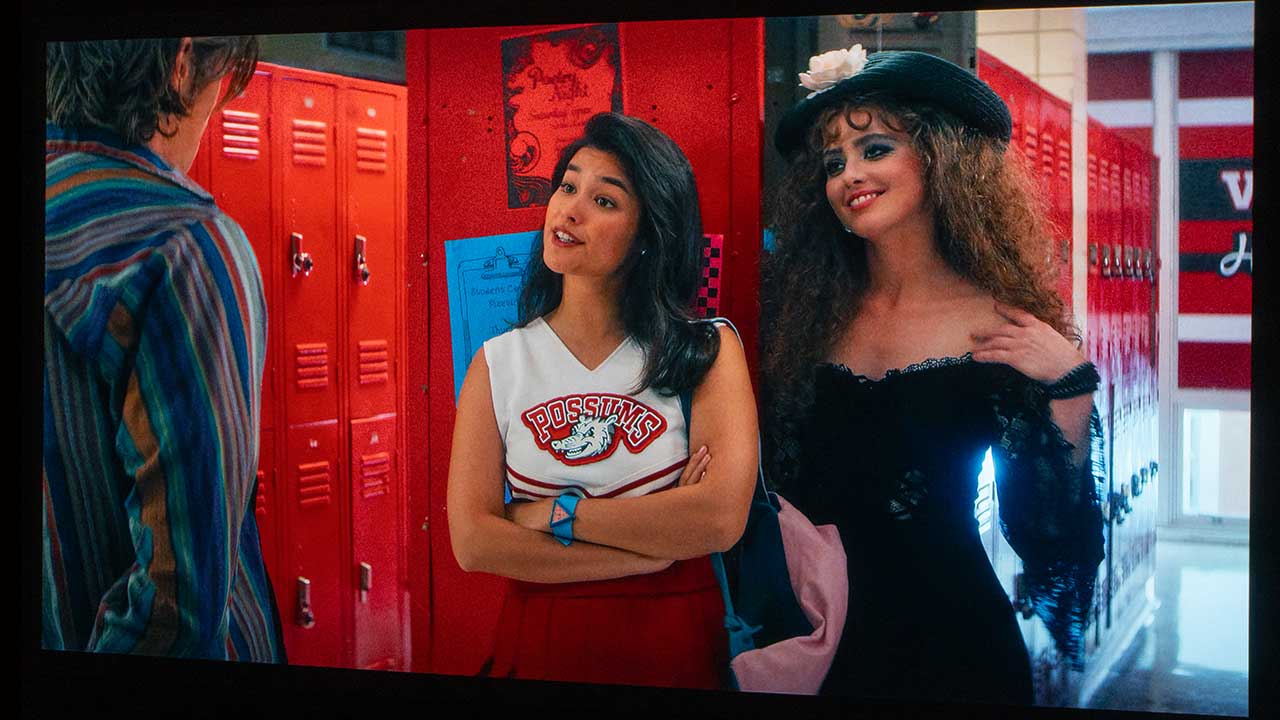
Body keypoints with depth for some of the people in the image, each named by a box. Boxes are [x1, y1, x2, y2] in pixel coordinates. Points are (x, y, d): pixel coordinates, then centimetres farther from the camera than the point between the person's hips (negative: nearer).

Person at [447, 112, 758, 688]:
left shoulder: (708, 353, -5)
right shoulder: (498, 363, -1)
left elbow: (721, 519, -19)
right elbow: (472, 542, -11)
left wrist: (555, 513, -13)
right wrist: (655, 541, -16)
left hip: (675, 645, -1)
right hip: (537, 645, 1)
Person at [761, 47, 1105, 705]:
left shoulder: (1007, 333, -9)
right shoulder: (808, 314, -1)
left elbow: (1045, 526, -10)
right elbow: (781, 483, 5)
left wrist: (1067, 391, -19)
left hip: (950, 640, -2)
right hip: (822, 636, 3)